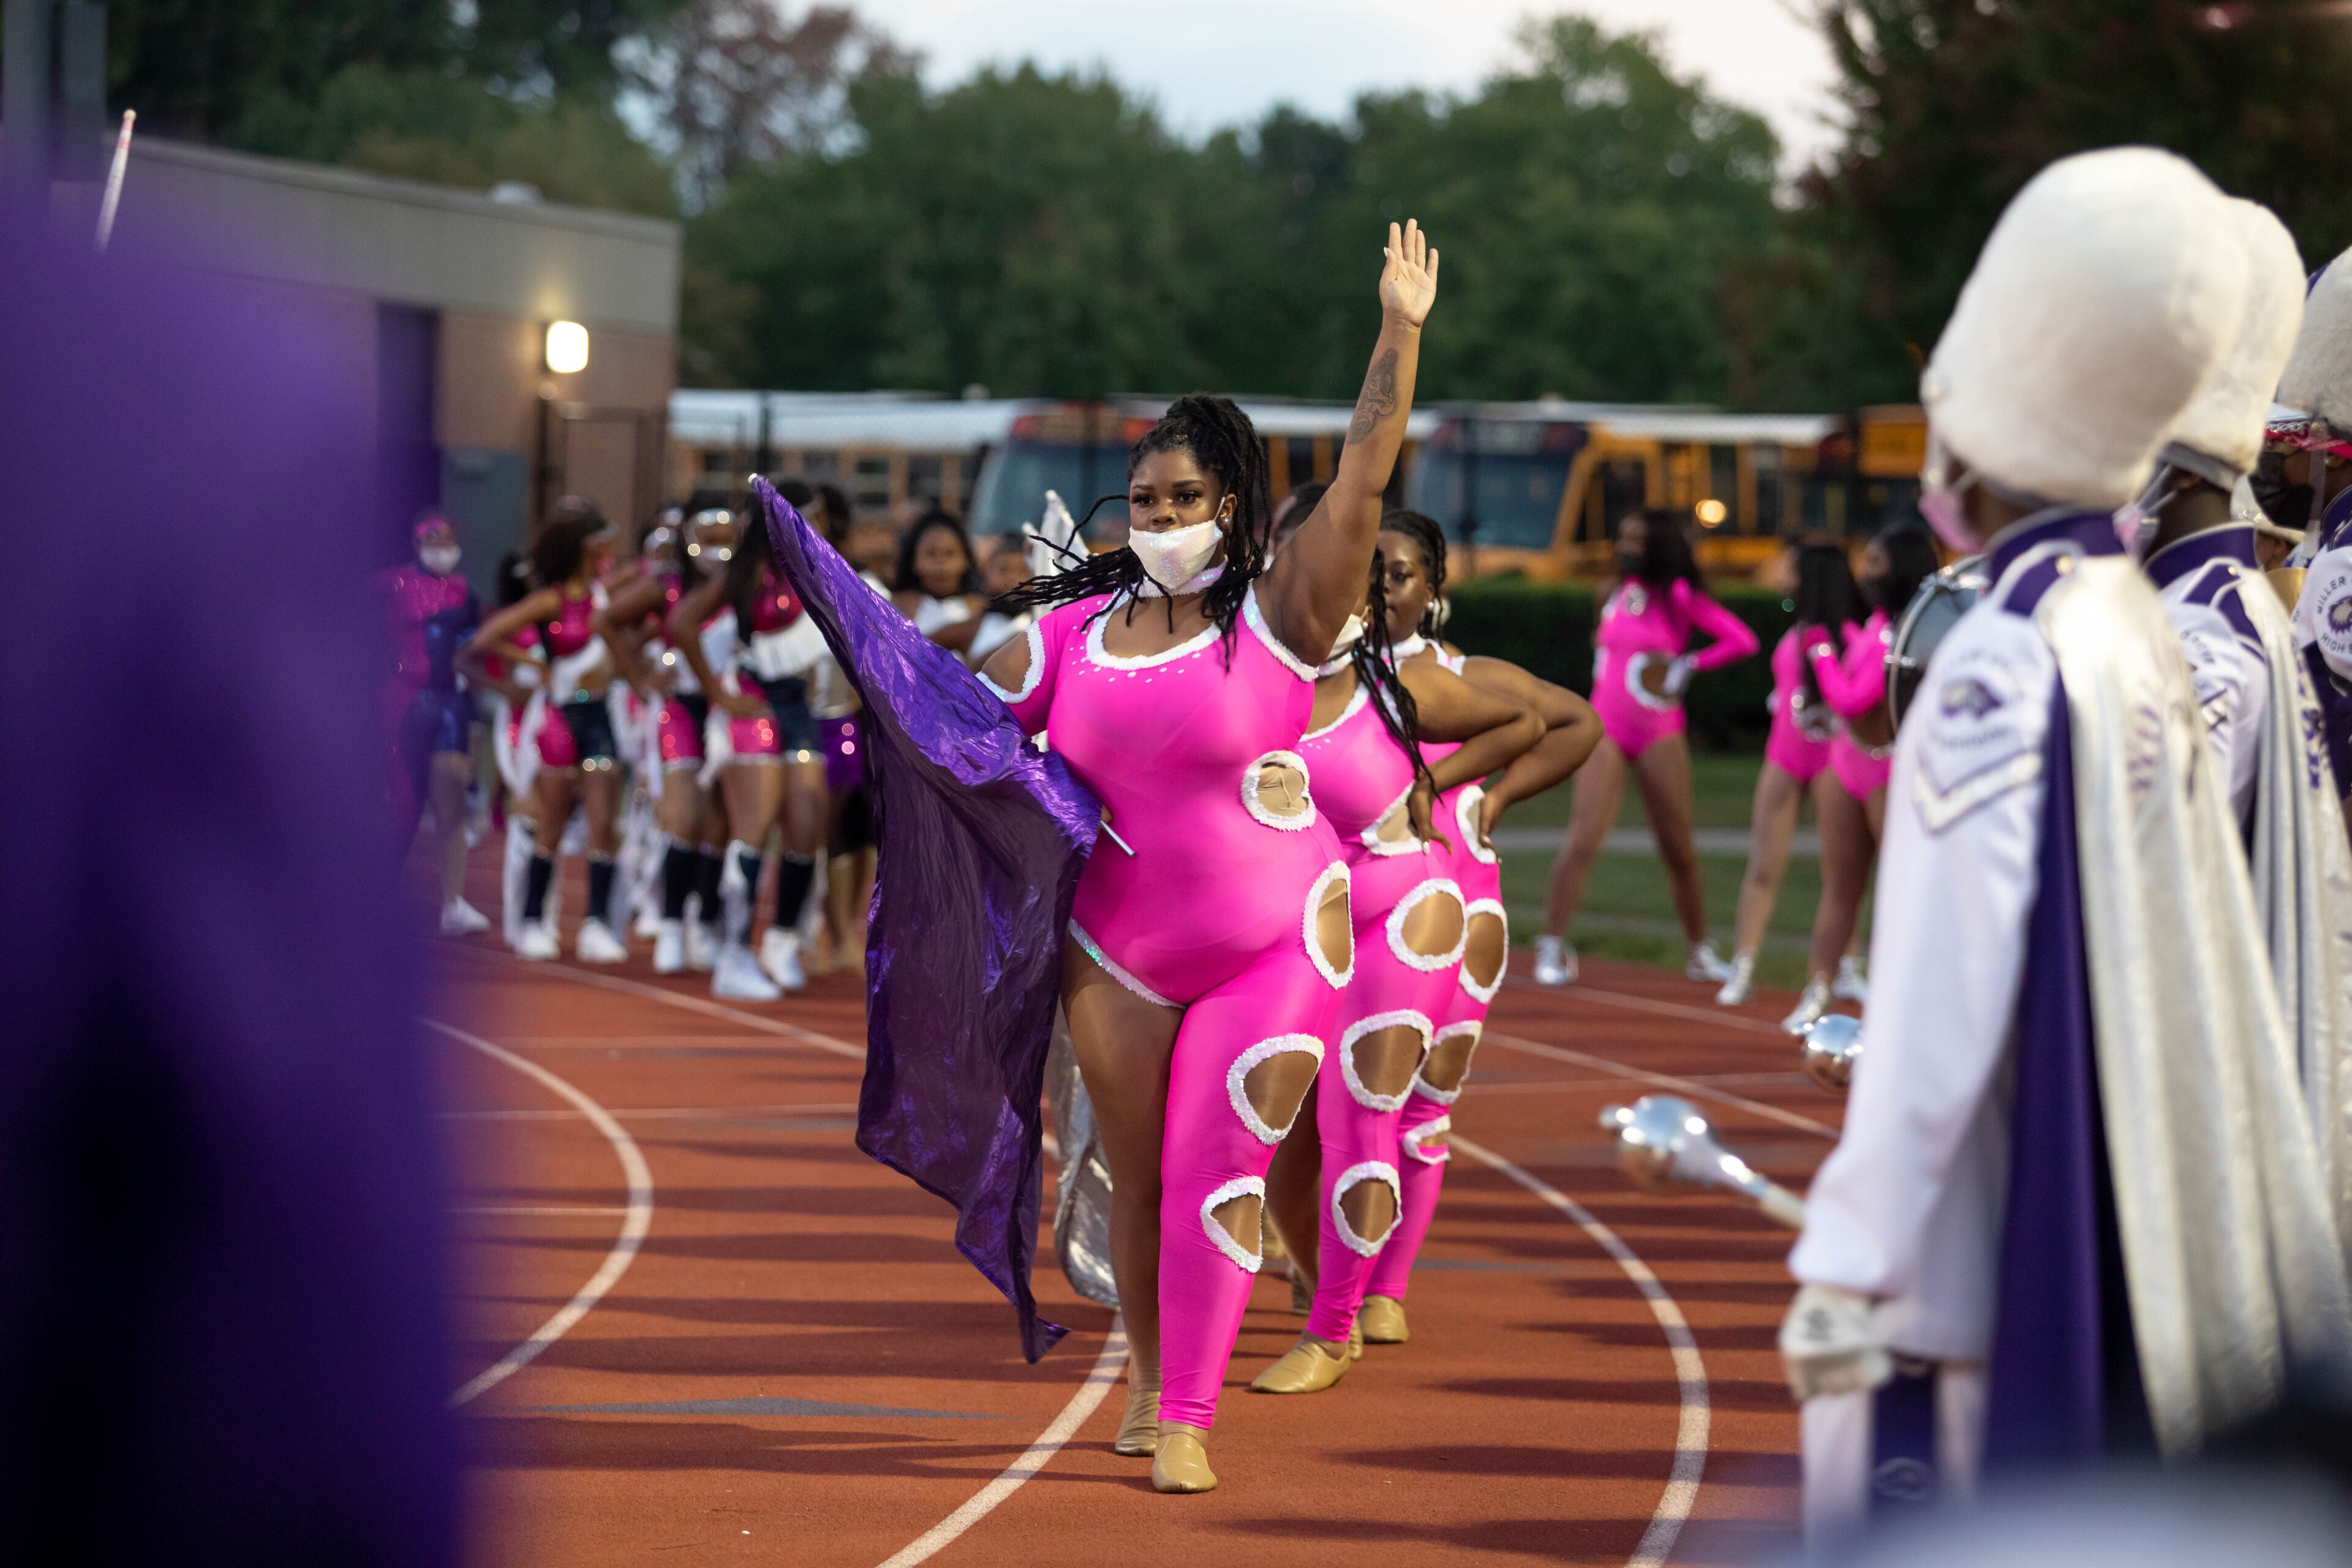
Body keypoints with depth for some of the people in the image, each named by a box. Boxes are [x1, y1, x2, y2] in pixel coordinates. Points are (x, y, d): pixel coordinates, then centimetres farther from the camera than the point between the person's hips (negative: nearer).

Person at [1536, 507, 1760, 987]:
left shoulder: (1679, 596, -3)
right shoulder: (1615, 594, 9)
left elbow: (1742, 641, -10)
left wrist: (1687, 666, -9)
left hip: (1660, 733, -2)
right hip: (1606, 727, 2)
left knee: (1679, 848, 5)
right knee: (1584, 839, -12)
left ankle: (1700, 952, 20)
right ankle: (1552, 948, -7)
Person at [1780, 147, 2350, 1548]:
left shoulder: (2002, 669, -17)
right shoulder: (2140, 631, 5)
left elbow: (1936, 1016, -19)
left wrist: (1843, 1278, -16)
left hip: (1968, 1302, -8)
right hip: (2123, 1283, 8)